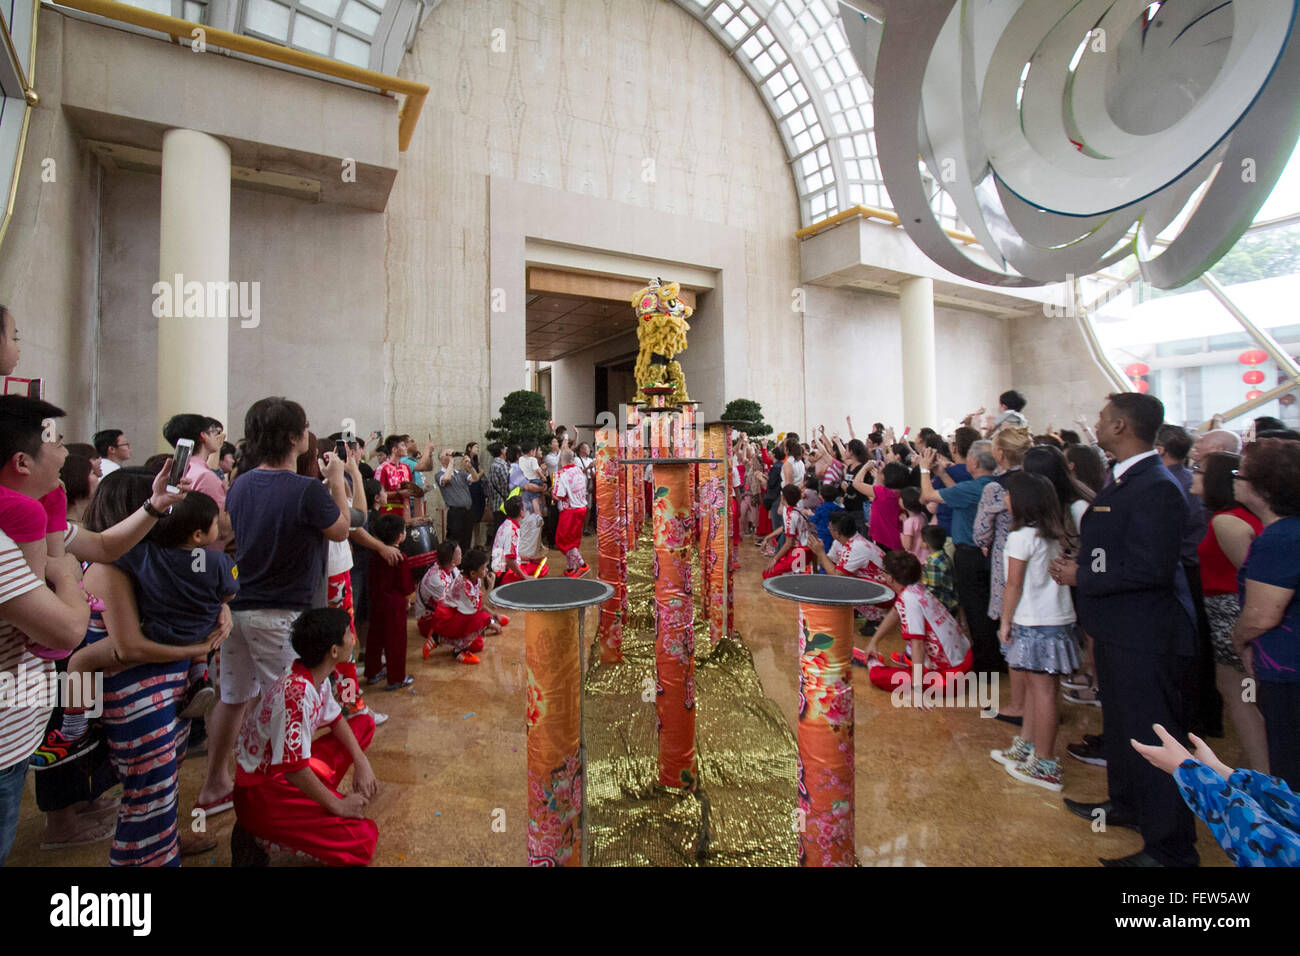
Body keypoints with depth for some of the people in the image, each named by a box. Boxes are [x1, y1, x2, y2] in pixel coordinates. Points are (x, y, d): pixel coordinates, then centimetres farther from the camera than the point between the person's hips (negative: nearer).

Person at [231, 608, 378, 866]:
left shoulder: (316, 677, -3)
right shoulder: (296, 692, -30)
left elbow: (334, 718, 13)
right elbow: (294, 768, -29)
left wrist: (361, 763, 1)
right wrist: (338, 805, -17)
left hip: (293, 770, 9)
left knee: (364, 723, 12)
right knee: (363, 840, -19)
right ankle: (261, 834, -4)